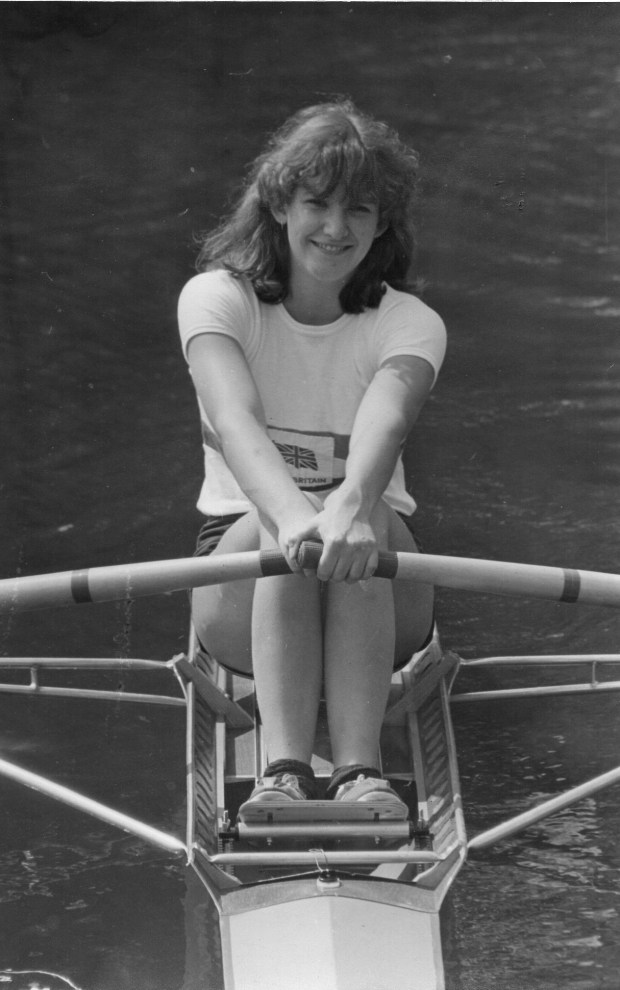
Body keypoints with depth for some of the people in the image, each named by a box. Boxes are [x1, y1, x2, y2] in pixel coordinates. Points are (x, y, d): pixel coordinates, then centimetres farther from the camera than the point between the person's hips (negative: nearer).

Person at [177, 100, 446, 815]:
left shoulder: (409, 324, -4)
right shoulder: (215, 299, -6)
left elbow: (385, 421, -29)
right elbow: (236, 420, -27)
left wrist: (353, 503, -53)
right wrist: (291, 513, -49)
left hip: (377, 605, 1)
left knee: (360, 517, -34)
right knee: (282, 524, -35)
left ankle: (359, 769, -45)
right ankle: (283, 771, -48)